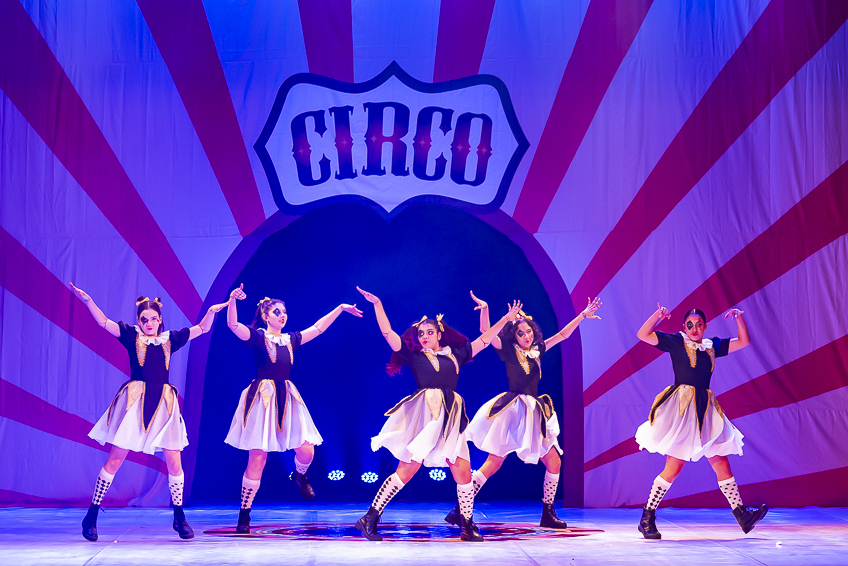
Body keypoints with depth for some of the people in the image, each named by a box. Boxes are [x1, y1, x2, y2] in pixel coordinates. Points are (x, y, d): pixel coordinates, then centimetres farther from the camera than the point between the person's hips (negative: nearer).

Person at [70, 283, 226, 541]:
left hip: (163, 403, 3)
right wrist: (88, 301, -15)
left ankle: (179, 518, 14)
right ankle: (91, 517, 7)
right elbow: (104, 322, -2)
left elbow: (202, 328, 18)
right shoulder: (131, 335, 7)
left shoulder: (170, 338, 14)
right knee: (116, 457, -2)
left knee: (174, 460, 0)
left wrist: (212, 311, 1)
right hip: (134, 401, -3)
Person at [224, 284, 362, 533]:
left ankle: (299, 476, 35)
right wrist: (232, 300, -35)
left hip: (287, 398, 5)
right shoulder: (256, 336, -2)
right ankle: (244, 515, 3)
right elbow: (233, 325, -19)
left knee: (306, 450, -4)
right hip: (262, 398, -5)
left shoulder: (290, 339, 13)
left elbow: (318, 328, 21)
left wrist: (340, 308, 22)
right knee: (257, 458, -8)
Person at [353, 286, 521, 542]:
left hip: (452, 417, 4)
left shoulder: (456, 354, 18)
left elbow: (484, 339, 24)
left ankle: (467, 526, 11)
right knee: (408, 468, -9)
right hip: (423, 414, -4)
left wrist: (506, 319, 25)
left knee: (463, 471, -3)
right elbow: (388, 333, 4)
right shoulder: (413, 355, 9)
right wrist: (377, 305, 0)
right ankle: (370, 519, -3)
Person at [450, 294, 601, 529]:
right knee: (494, 461, -11)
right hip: (512, 411, -6)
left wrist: (584, 315, 21)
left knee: (554, 462, 4)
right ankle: (459, 510, -8)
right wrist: (485, 309, -27)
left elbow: (562, 335, 22)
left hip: (534, 413, 6)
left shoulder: (537, 350, 13)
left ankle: (548, 514, 16)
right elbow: (486, 332, -13)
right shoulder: (508, 351, -1)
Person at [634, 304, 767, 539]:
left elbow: (744, 341, 19)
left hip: (705, 409, 5)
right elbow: (642, 335, -3)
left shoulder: (712, 346, 16)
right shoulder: (676, 342, 3)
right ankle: (647, 518, 2)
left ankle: (742, 515, 5)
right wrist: (658, 314, -14)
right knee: (674, 465, -7)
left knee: (721, 462, 3)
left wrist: (739, 318, 6)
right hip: (681, 408, -5)